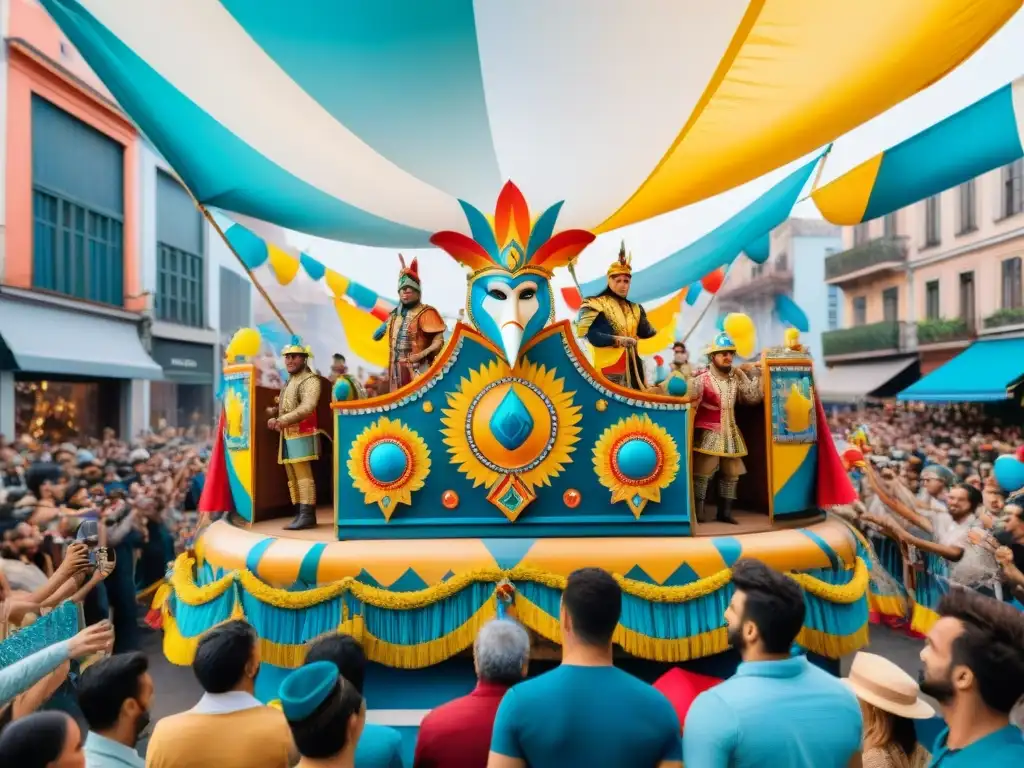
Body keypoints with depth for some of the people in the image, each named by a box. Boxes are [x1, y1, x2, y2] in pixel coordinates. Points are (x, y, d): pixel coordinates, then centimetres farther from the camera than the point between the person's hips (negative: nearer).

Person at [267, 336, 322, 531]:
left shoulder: (310, 380, -9)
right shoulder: (289, 381, 22)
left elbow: (308, 407, -24)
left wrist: (284, 420, -33)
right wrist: (276, 419, 5)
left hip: (302, 436, -10)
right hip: (287, 436, 10)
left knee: (304, 476, -11)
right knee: (293, 478, 11)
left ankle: (307, 516, -10)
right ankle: (299, 514, 17)